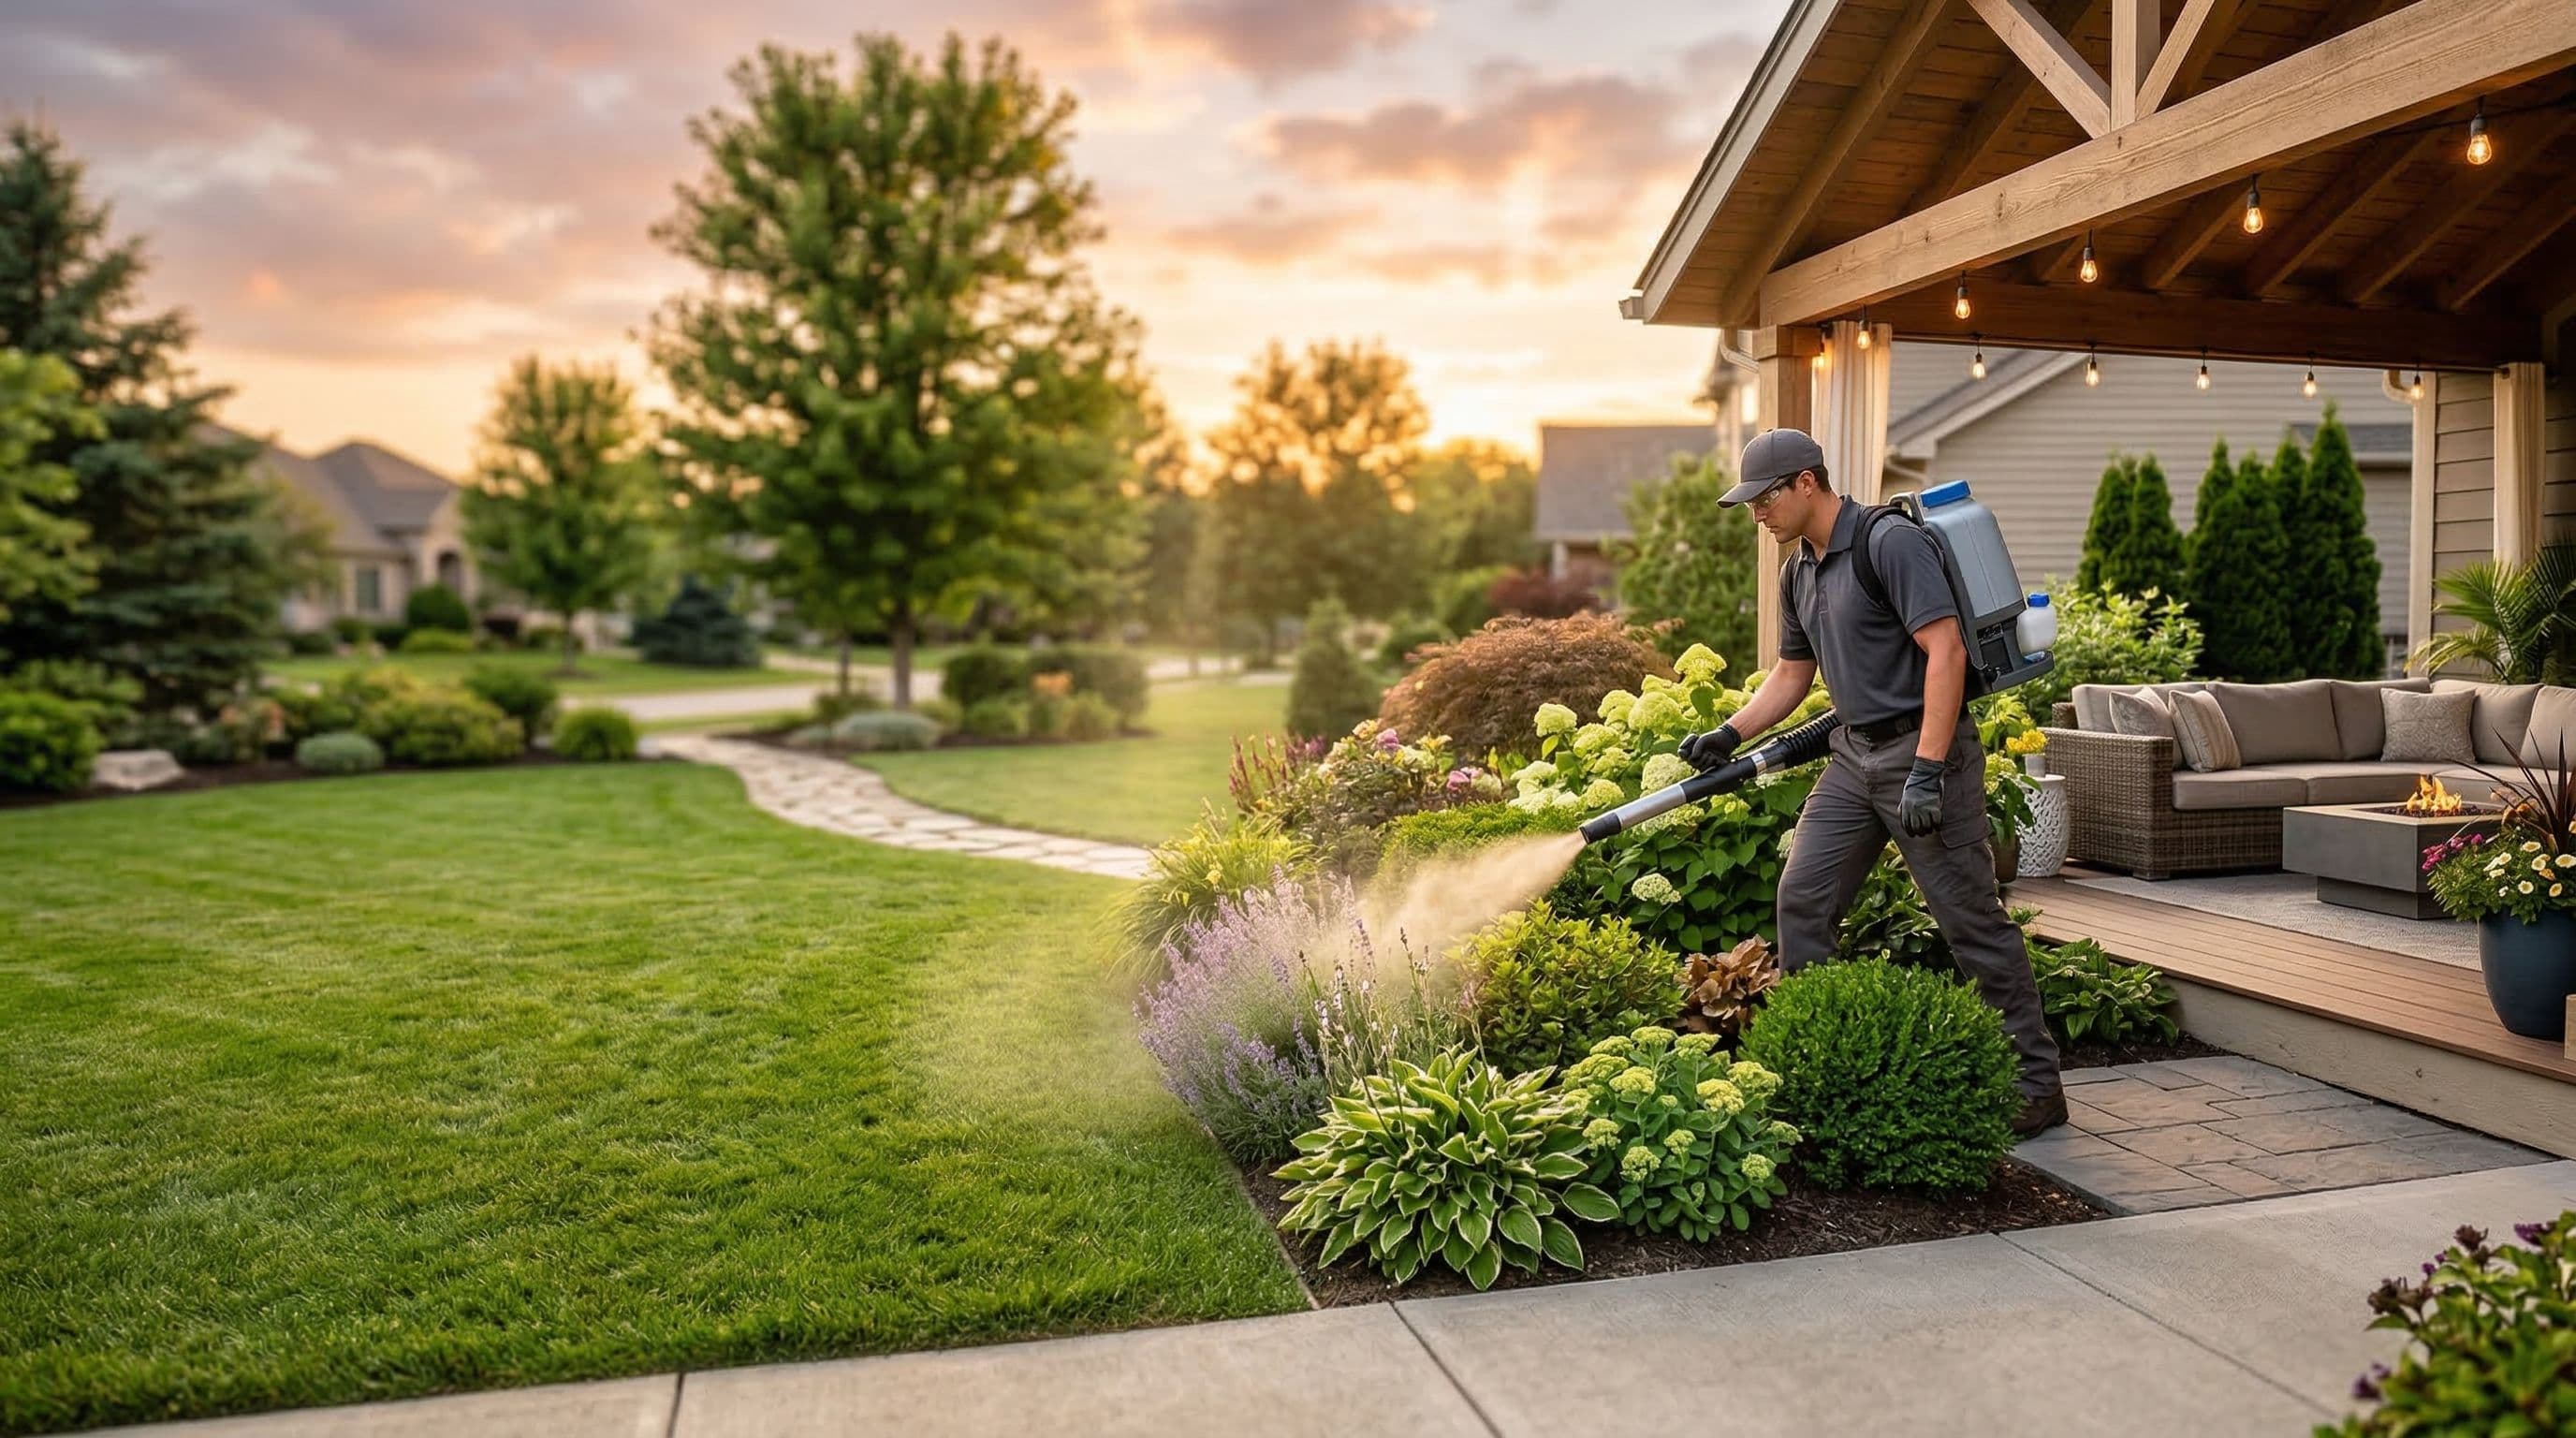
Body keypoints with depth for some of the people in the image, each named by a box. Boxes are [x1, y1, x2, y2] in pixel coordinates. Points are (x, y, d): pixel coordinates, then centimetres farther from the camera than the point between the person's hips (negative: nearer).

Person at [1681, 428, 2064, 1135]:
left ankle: (2037, 1085, 10)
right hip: (1854, 755, 8)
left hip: (1921, 749, -8)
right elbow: (1791, 674, 21)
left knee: (1972, 920, -2)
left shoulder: (1891, 542, -15)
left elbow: (1946, 651, -21)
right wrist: (1728, 736, 9)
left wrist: (1928, 771, -25)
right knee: (1802, 898, 3)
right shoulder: (1799, 572, 12)